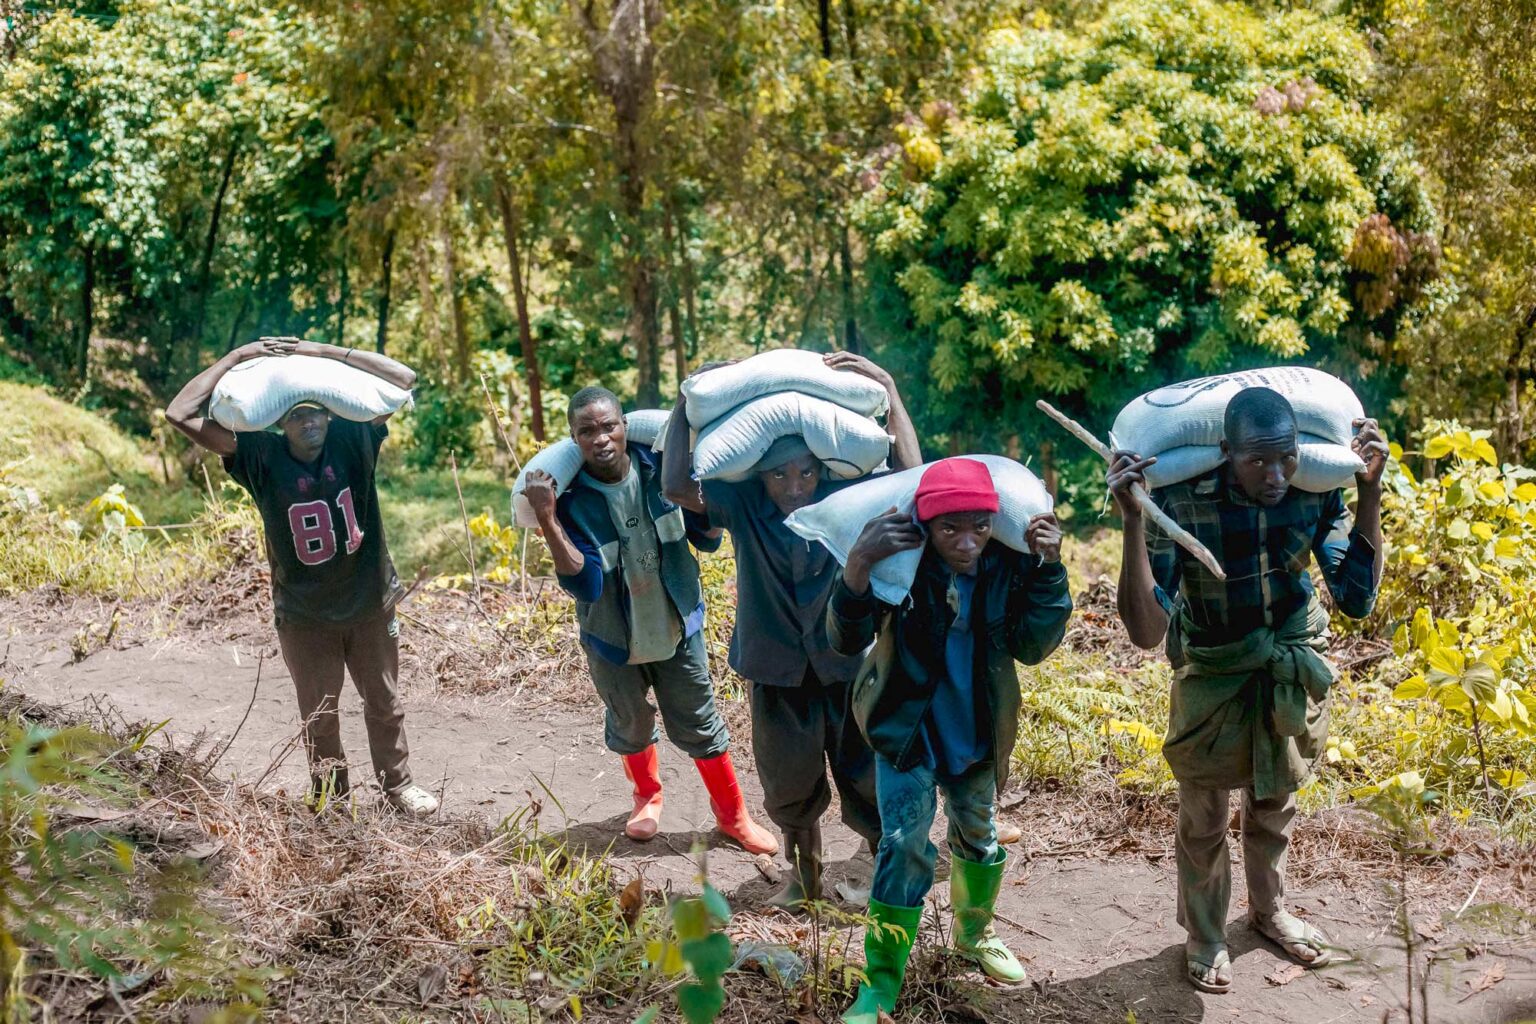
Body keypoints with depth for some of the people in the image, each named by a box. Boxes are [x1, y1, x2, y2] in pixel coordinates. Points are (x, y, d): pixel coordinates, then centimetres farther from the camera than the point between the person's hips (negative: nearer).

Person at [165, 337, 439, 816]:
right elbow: (180, 414, -20)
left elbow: (403, 378, -17)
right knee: (318, 713, 14)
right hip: (303, 615, -1)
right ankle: (329, 791, 36)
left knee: (385, 702, 17)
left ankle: (397, 783, 37)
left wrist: (322, 351, -20)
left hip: (370, 602, 1)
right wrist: (238, 356, -18)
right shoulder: (260, 456, -15)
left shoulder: (353, 438, -12)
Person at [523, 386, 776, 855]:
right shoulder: (571, 499, -19)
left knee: (700, 727, 10)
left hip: (678, 628, 0)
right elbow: (584, 584, -28)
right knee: (630, 727, 22)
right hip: (613, 638, 0)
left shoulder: (661, 469, -15)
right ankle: (647, 795, 51)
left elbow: (709, 538, -7)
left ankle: (732, 814, 31)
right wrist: (546, 519, -36)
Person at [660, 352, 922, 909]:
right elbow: (677, 486, -28)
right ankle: (803, 874, 48)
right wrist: (689, 402, -31)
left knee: (867, 780, 9)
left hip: (847, 665, -1)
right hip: (778, 670, 1)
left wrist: (888, 389, -34)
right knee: (790, 786, 20)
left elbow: (909, 478, -30)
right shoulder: (742, 503, -15)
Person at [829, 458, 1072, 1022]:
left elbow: (1032, 646, -16)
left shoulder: (1008, 559, -16)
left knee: (978, 837, 21)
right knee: (905, 848, -10)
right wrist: (858, 564, -45)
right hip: (906, 727, -3)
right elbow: (846, 639, -28)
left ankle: (974, 933, 48)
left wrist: (1048, 568, -27)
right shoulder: (899, 554, -24)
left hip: (975, 731, 4)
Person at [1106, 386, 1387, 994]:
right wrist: (1133, 522, -45)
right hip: (1214, 677, -3)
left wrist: (1370, 492, -28)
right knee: (1203, 818, 15)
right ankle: (1204, 938, 41)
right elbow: (1146, 632, -35)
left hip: (1293, 675, 3)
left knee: (1275, 806, 25)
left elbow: (1356, 599, -22)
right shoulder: (1180, 503, -32)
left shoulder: (1316, 491, -22)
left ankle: (1268, 910, 53)